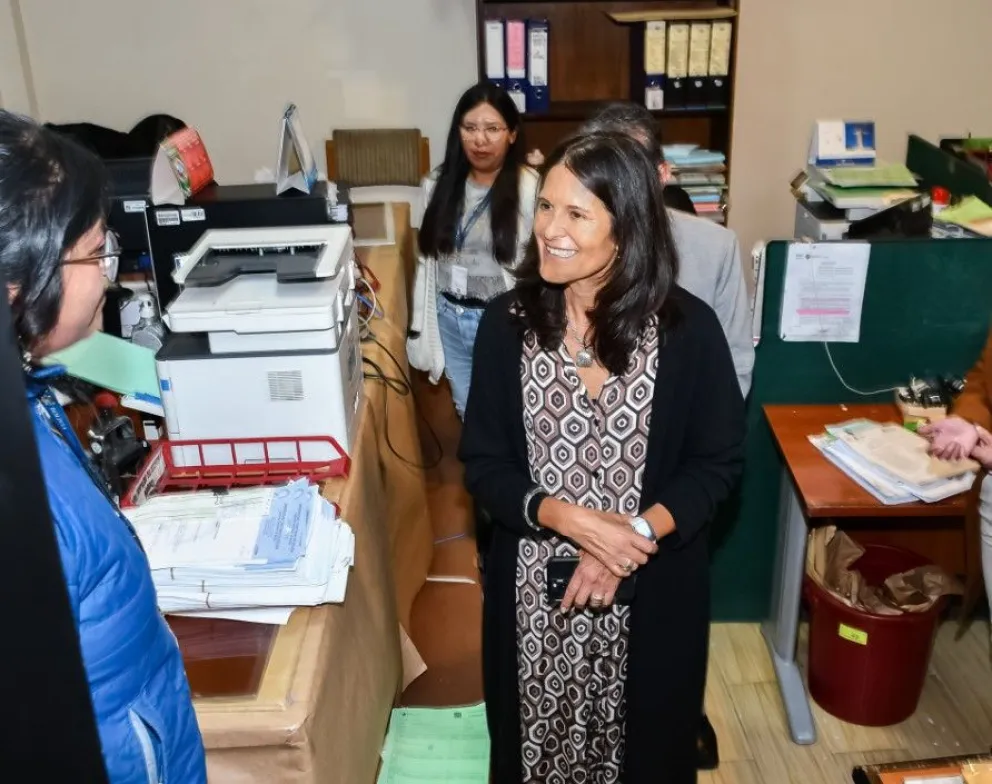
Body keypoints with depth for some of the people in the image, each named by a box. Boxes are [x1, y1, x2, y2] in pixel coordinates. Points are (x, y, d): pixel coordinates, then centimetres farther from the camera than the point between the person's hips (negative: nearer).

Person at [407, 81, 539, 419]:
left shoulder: (531, 189, -17)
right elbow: (428, 259, 8)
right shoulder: (439, 185, 1)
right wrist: (420, 326, 9)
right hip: (450, 320, 5)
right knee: (467, 412, 20)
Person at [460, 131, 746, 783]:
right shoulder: (508, 322, -9)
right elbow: (483, 463, -5)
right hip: (534, 583, 1)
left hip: (653, 586, -1)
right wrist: (568, 518, -21)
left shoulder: (687, 327, -13)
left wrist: (636, 534, -20)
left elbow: (721, 461, -6)